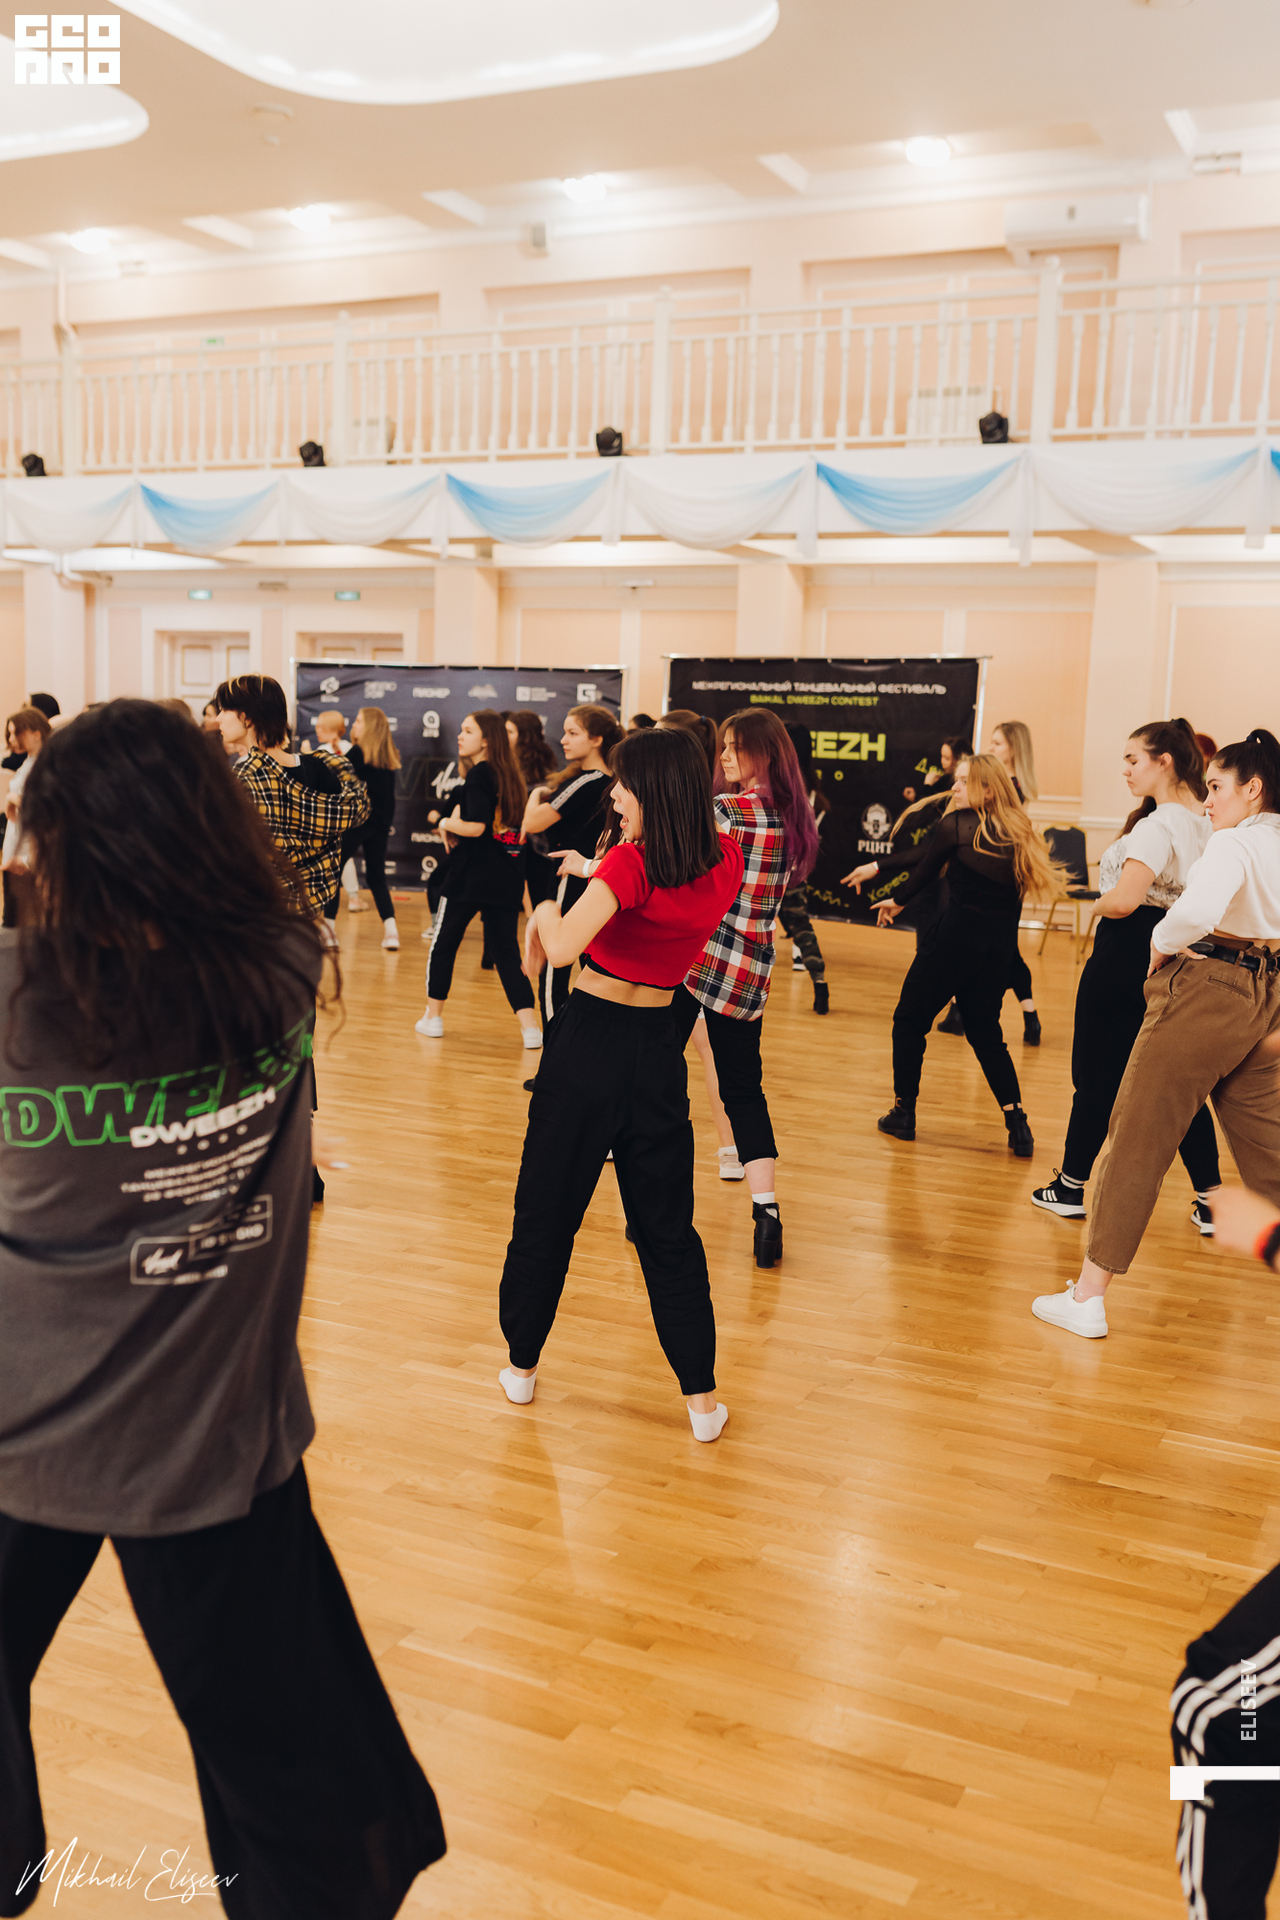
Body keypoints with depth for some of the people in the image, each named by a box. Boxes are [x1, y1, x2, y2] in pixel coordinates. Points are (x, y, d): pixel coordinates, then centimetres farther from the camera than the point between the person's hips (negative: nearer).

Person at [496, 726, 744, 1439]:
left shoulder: (632, 864, -18)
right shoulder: (725, 861, -1)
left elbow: (562, 947, -30)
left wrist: (545, 912, -11)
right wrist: (675, 758, 12)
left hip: (591, 1039, -4)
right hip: (659, 1044, 5)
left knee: (545, 1213, 14)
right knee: (668, 1228, 13)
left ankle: (522, 1365, 29)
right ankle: (702, 1397, 14)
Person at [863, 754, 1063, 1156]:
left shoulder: (956, 825, -6)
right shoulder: (1018, 834, 8)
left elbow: (923, 871, 3)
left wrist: (896, 901, 21)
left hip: (957, 936, -5)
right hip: (1001, 946, 6)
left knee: (910, 1019, 12)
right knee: (986, 1032, 17)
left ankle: (903, 1113, 15)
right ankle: (1017, 1124, 6)